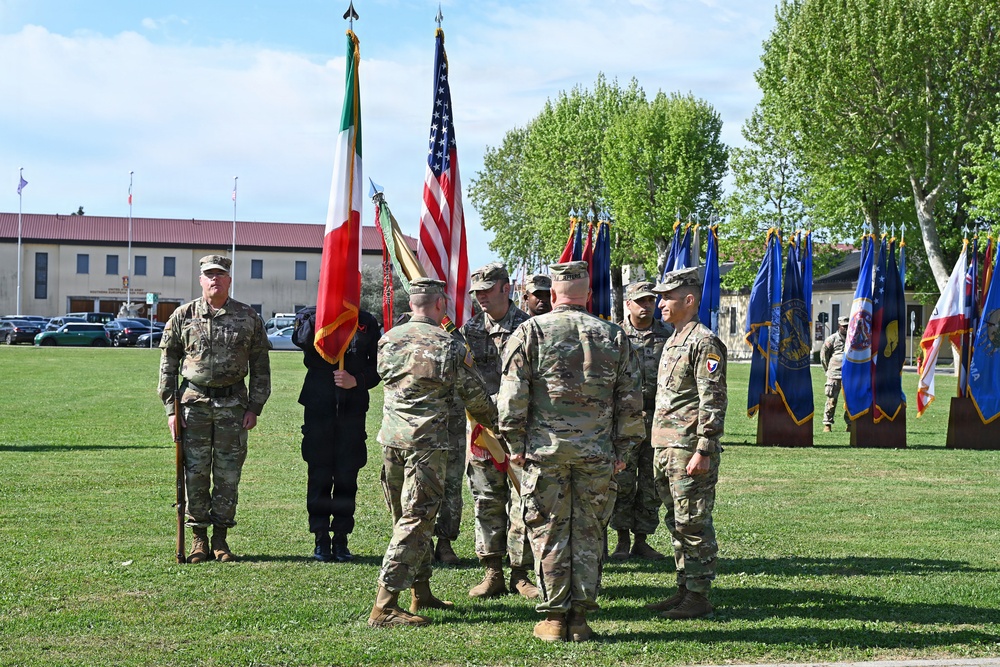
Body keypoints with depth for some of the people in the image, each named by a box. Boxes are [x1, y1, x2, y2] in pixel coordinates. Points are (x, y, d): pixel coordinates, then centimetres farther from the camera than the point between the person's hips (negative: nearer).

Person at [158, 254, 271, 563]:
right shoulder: (182, 317, 4)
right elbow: (168, 363, 6)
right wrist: (171, 408, 0)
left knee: (228, 475, 3)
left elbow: (260, 366, 8)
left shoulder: (248, 317, 5)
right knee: (195, 473, 1)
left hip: (233, 404, 0)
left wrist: (254, 407, 2)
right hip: (194, 403, 0)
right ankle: (199, 538, 11)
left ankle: (221, 538, 13)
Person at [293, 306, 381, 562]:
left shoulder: (367, 322, 8)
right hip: (318, 404, -1)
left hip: (353, 406, 1)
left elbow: (378, 365, 9)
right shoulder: (310, 316, 4)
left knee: (347, 474, 3)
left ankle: (341, 539, 13)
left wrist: (357, 380, -8)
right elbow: (301, 339, -19)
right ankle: (321, 539, 11)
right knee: (319, 473, 2)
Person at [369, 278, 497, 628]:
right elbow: (475, 396, 0)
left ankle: (421, 592, 28)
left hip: (390, 439, 6)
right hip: (426, 442, -6)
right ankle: (384, 606, -10)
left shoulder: (388, 340, 6)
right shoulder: (449, 345, -7)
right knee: (416, 521, -5)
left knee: (406, 517, 18)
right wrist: (494, 421, 19)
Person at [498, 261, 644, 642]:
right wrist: (623, 449, 12)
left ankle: (554, 617, 7)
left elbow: (512, 395, -4)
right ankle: (580, 617, 11)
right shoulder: (613, 336, 6)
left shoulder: (531, 331, -1)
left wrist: (515, 444, 2)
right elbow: (631, 400, 7)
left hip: (545, 449, -2)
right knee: (589, 533, 9)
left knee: (549, 532, 5)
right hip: (597, 453, 2)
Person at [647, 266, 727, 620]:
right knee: (677, 523, 14)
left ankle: (699, 597, 1)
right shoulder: (672, 341, 18)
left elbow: (714, 402, -17)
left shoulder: (704, 342, -12)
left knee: (693, 524, -5)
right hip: (665, 448, 10)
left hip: (689, 449, -10)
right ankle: (684, 588, 21)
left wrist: (703, 451, -21)